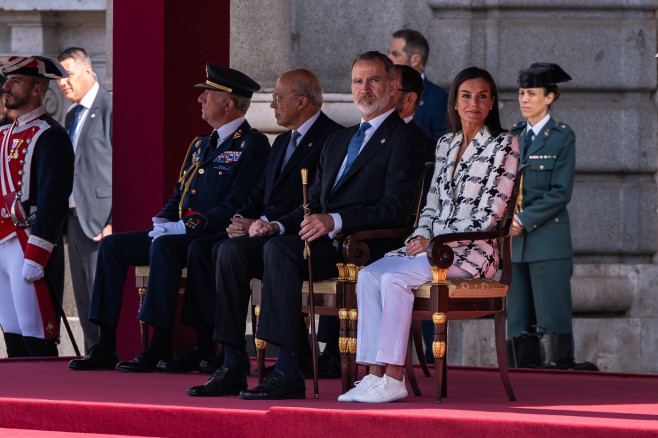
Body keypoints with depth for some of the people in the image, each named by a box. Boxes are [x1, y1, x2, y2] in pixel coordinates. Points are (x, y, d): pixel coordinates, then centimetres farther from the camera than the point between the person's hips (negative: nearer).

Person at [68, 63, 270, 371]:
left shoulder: (252, 144, -8)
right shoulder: (200, 145, 22)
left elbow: (237, 206, -17)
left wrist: (185, 227, -20)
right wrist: (162, 221, 2)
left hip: (216, 238, -9)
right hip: (181, 232, 9)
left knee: (164, 247, -36)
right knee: (112, 245, -4)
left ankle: (160, 346, -33)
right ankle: (105, 348, -8)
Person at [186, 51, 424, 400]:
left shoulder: (404, 140, 0)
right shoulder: (339, 140, 27)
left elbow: (395, 208, -13)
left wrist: (334, 222, -24)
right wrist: (278, 226, 5)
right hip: (319, 239, 8)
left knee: (278, 250, -33)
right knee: (232, 250, -11)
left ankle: (288, 372, -36)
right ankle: (232, 368, -14)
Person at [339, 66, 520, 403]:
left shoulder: (504, 146, -4)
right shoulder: (446, 145, 18)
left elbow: (489, 215, -11)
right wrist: (421, 236, -1)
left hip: (473, 250, -7)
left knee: (394, 278, -28)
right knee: (369, 275, -19)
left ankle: (394, 379, -28)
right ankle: (375, 374, -24)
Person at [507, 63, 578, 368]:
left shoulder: (562, 137, -2)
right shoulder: (512, 136, 13)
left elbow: (561, 193, -8)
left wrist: (524, 220, -13)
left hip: (547, 238, -5)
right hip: (515, 242, 5)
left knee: (551, 320, -7)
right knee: (518, 320, 5)